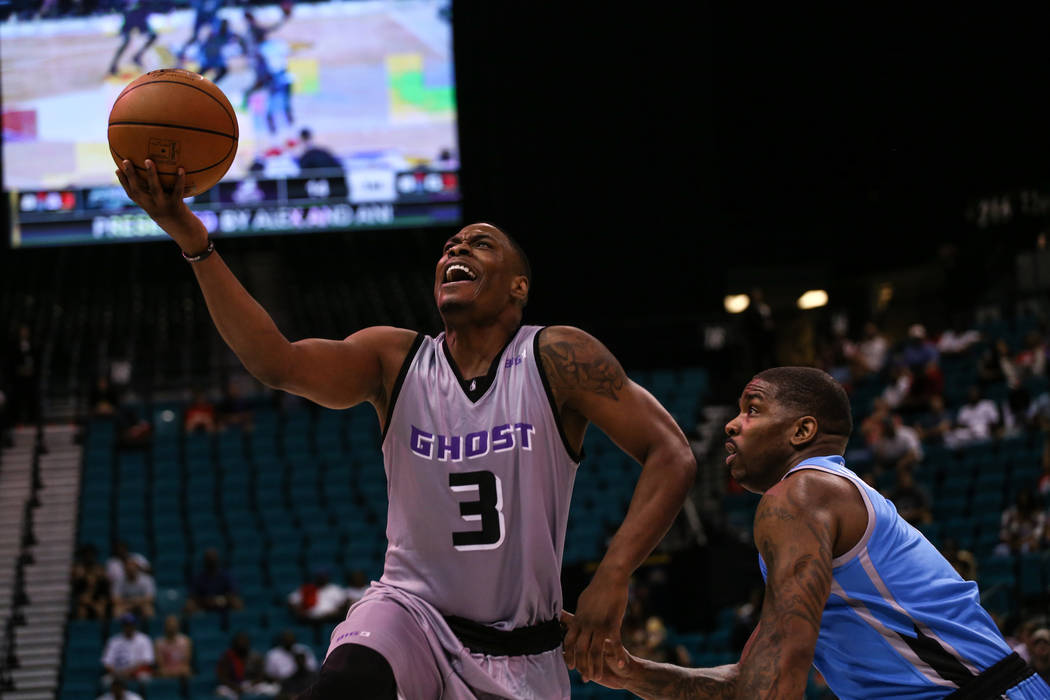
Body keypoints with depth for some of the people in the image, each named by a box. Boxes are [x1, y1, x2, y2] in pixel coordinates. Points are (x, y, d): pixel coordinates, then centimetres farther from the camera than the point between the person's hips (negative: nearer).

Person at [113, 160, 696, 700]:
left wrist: (613, 576, -25)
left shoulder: (556, 359, -9)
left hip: (519, 652, 0)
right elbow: (277, 363, -20)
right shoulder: (395, 361, -3)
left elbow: (671, 456, -12)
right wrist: (193, 241, -32)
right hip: (413, 609, 0)